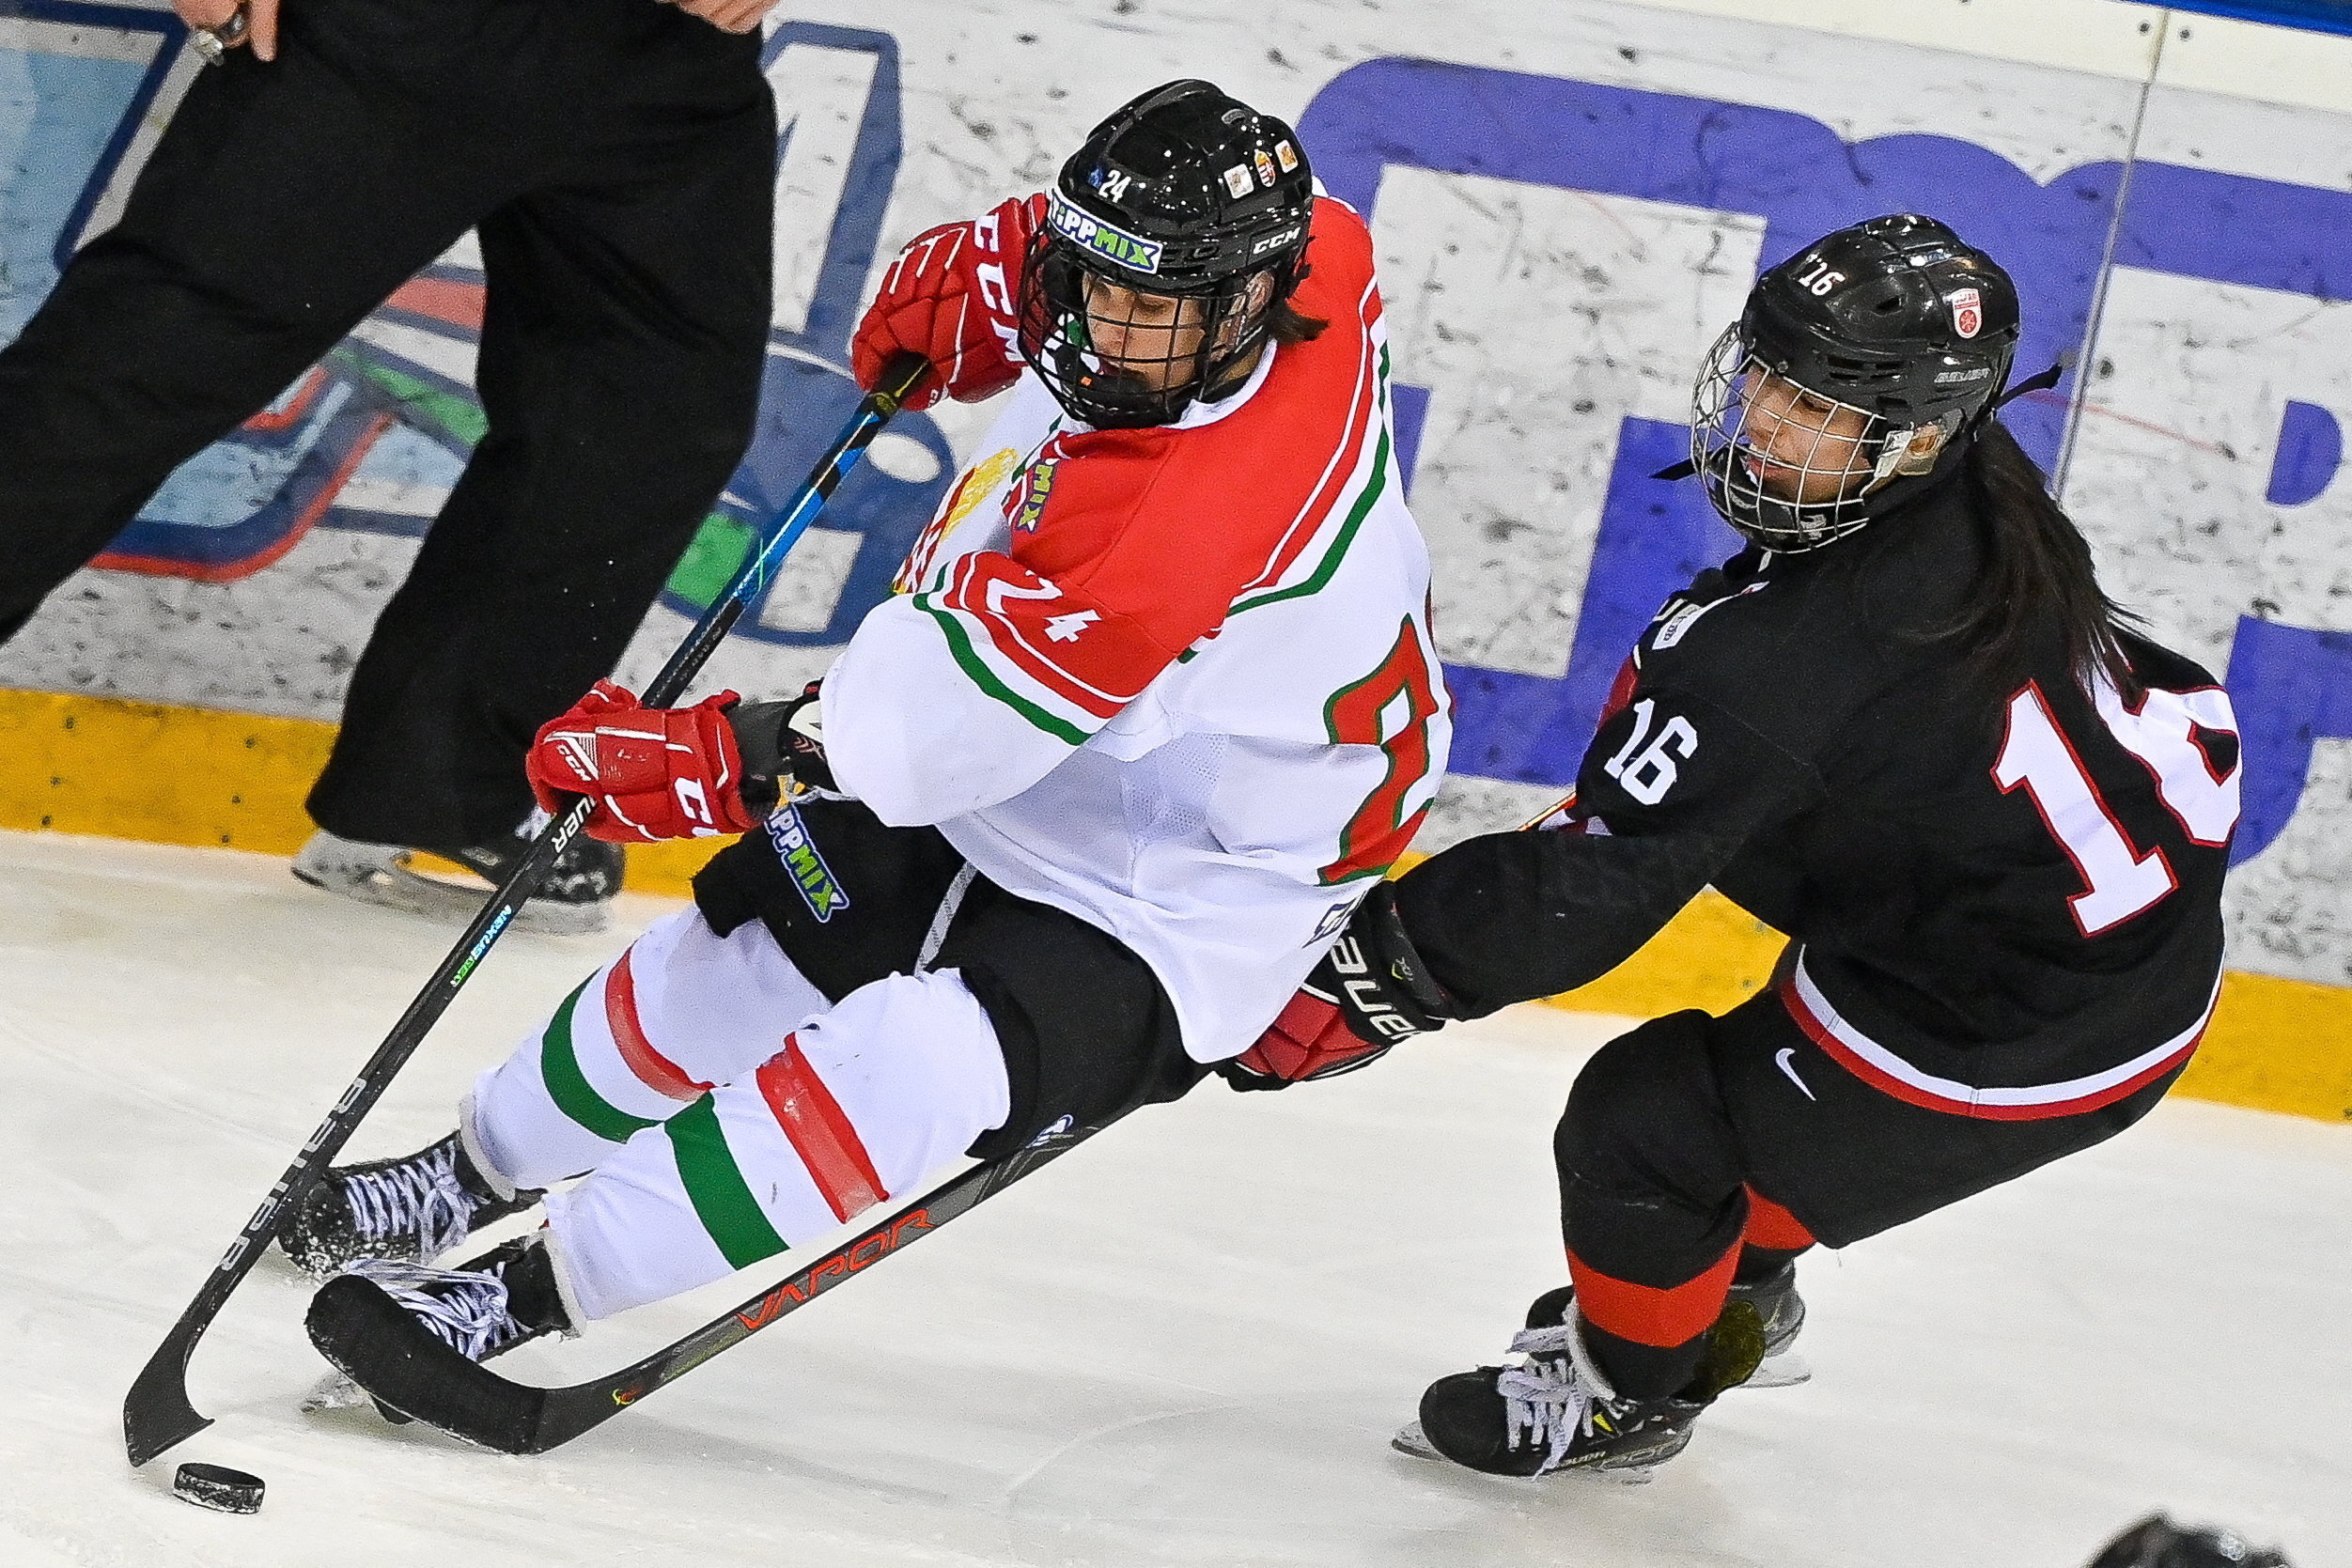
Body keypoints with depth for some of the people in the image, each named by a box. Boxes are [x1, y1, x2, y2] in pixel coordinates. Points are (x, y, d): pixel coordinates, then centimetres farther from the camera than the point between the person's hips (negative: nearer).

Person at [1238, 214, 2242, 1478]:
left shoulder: (1774, 654, -31)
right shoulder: (1977, 493, -5)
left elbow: (1591, 886, -30)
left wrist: (1359, 986, -25)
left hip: (2013, 1042, -9)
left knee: (1647, 1126, 7)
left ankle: (1623, 1394, 33)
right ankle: (1734, 1300, 56)